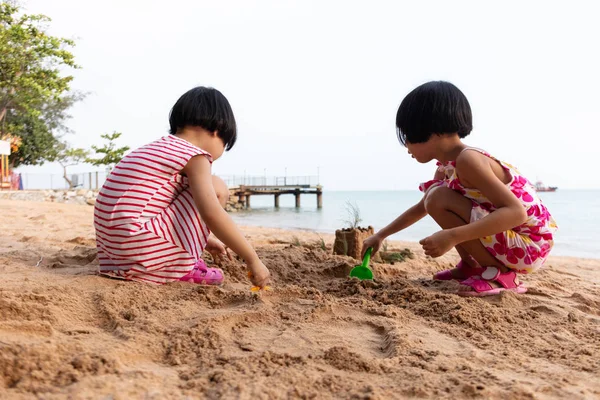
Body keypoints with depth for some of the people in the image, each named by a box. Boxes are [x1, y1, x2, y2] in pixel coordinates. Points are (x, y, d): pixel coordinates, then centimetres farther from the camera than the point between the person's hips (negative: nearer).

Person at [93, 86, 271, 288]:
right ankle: (183, 265, 3)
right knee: (217, 189, -4)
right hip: (141, 247, -10)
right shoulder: (195, 155, -7)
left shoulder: (156, 147, 20)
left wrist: (205, 239, 37)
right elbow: (211, 213, -21)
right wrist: (253, 259, -14)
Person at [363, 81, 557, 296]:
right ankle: (470, 266, 16)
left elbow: (516, 212, -31)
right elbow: (421, 207, 23)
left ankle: (500, 274, -11)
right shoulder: (446, 168, 6)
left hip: (530, 245, -9)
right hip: (508, 237, 9)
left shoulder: (467, 159, -23)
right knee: (435, 196, 12)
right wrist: (380, 235, 24)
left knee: (439, 199, -22)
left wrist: (452, 236, -36)